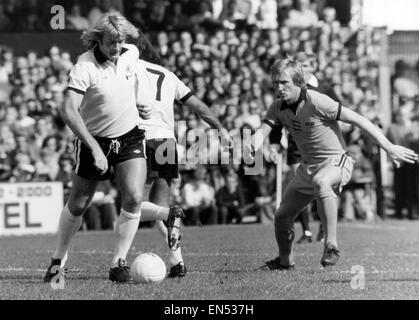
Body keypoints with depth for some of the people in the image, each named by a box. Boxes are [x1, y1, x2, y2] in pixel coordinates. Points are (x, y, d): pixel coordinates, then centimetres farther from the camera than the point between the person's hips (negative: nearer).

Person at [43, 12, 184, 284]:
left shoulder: (131, 54, -5)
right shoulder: (85, 66, -22)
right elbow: (69, 111, -30)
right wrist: (95, 148, -33)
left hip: (130, 137, 3)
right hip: (95, 140, -3)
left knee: (134, 199, -14)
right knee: (77, 205, 6)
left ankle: (119, 263, -4)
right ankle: (59, 259, 26)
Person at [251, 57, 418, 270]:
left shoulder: (316, 102, -22)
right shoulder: (278, 107, -2)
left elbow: (358, 120, -19)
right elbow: (263, 132, -12)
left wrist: (389, 148, -19)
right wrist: (253, 146, -40)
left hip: (335, 162, -7)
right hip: (308, 166, 7)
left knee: (320, 182, -42)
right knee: (282, 216, 10)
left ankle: (331, 244, -40)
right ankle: (285, 261, 37)